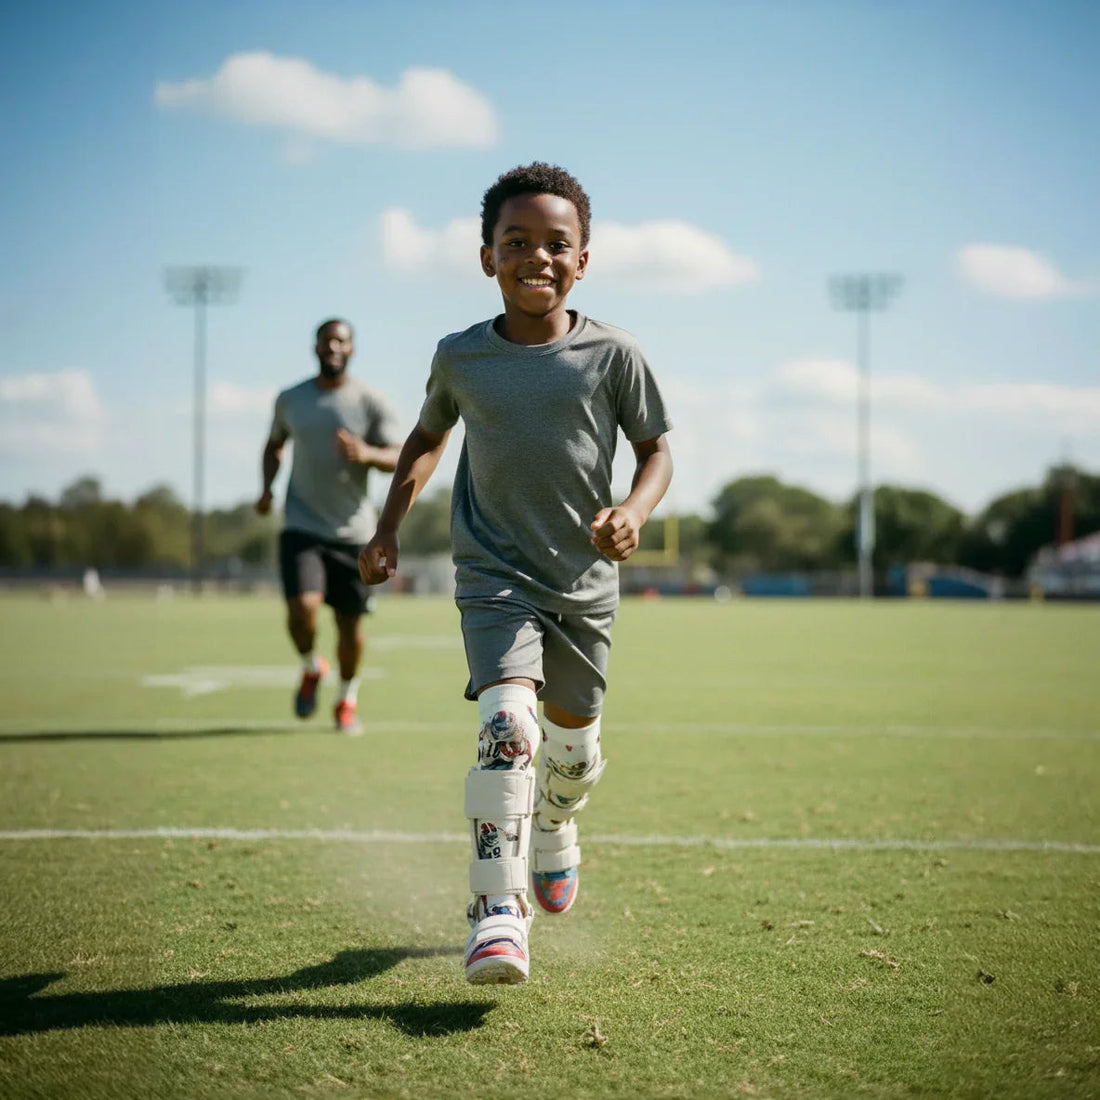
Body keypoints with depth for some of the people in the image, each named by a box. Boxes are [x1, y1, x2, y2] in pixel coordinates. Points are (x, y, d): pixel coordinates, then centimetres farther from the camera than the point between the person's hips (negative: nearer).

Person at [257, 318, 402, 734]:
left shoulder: (370, 402, -2)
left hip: (352, 531, 0)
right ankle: (311, 668, 13)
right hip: (301, 526, 0)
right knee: (302, 608, -19)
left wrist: (367, 454, -26)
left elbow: (401, 458, -5)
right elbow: (274, 445, 23)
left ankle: (347, 700, 29)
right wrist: (267, 488, 6)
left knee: (350, 623, 5)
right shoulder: (290, 400, 6)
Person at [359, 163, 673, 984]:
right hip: (496, 576, -1)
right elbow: (427, 438, 17)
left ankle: (555, 828, 51)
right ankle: (498, 916, -25)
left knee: (573, 741, 15)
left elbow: (658, 450, 2)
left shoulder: (612, 354, -5)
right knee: (508, 724, -23)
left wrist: (634, 511, -18)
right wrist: (389, 529, 10)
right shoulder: (460, 357, -1)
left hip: (586, 581, 2)